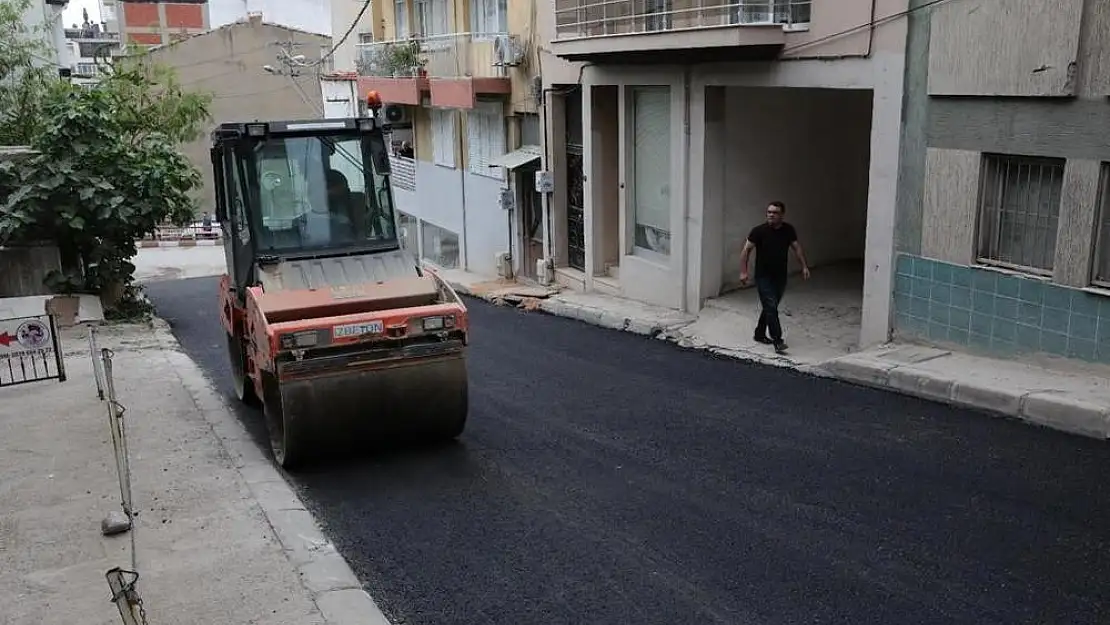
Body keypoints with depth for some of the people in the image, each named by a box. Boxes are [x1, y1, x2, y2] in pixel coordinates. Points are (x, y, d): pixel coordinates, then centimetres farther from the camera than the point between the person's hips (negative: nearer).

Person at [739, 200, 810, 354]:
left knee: (770, 307, 14)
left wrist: (804, 266, 4)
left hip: (780, 277, 5)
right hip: (763, 277, -5)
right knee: (771, 308, -13)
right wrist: (743, 272, -16)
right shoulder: (759, 231, -12)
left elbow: (796, 247, 11)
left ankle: (760, 334, 31)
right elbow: (746, 250, -9)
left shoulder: (788, 230, 0)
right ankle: (778, 341, -15)